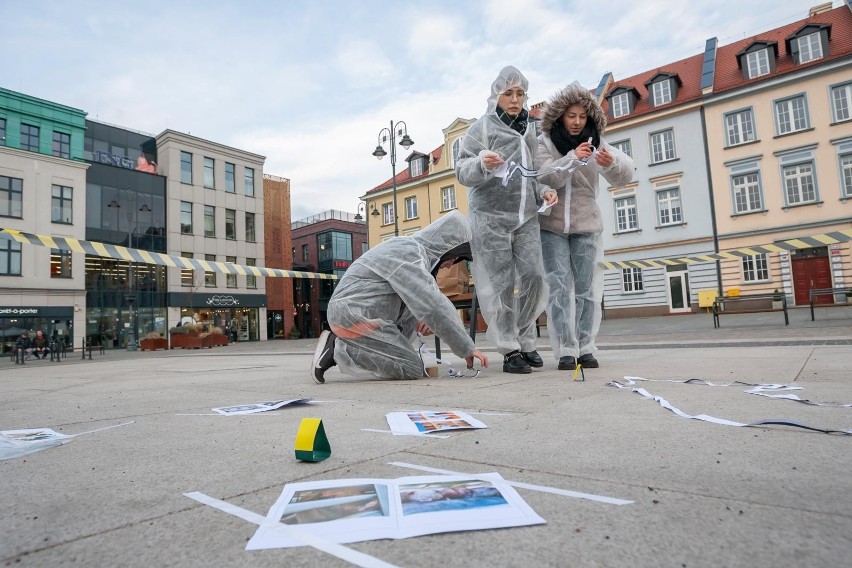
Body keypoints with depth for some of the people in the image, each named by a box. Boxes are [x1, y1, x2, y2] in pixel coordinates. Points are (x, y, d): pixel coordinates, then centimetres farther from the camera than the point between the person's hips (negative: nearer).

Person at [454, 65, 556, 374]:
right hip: (491, 217, -5)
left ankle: (525, 340, 14)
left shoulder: (529, 130, 17)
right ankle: (510, 351, 3)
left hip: (526, 216, 5)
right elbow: (462, 171, -7)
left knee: (533, 276, -4)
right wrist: (482, 164, -28)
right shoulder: (482, 127, 1)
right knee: (501, 285, -4)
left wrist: (543, 191, 6)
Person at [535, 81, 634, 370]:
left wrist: (612, 163, -30)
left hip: (586, 225, 2)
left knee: (587, 288, 1)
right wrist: (572, 158, -31)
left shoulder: (595, 142, 4)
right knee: (559, 287, -6)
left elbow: (624, 176, -8)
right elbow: (545, 177, -17)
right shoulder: (544, 143, -1)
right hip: (551, 225, -2)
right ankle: (565, 351, -3)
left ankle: (586, 348, 9)